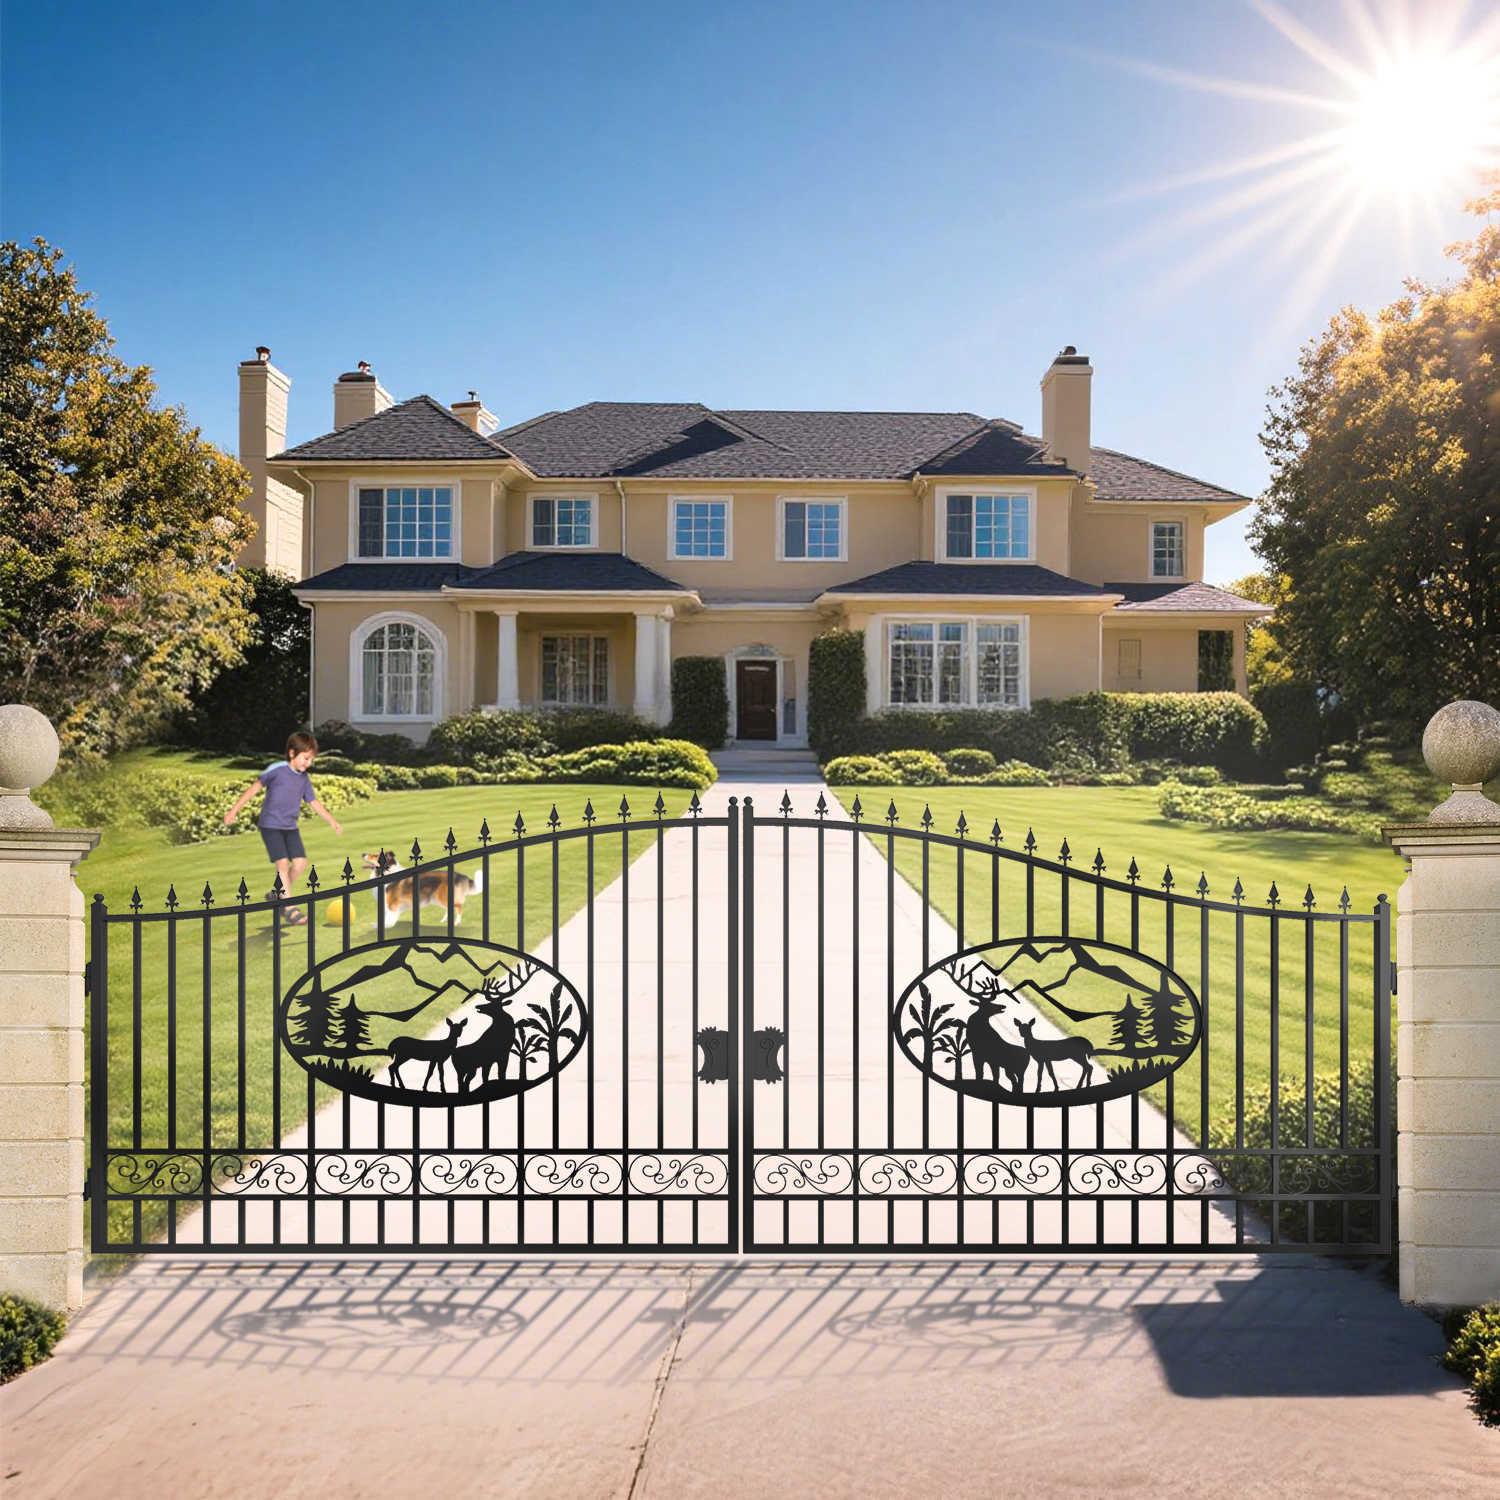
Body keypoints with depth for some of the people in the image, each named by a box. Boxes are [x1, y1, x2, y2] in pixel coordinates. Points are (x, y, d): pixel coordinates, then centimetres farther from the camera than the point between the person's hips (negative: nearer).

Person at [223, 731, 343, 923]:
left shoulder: (304, 778, 7)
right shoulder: (276, 770, -12)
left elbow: (314, 802, 16)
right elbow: (255, 787, -6)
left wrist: (331, 820, 9)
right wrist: (234, 810, -7)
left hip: (290, 828, 6)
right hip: (271, 826, -6)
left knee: (300, 862, -3)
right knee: (283, 863, -14)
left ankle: (276, 894, 19)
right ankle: (290, 909, -11)